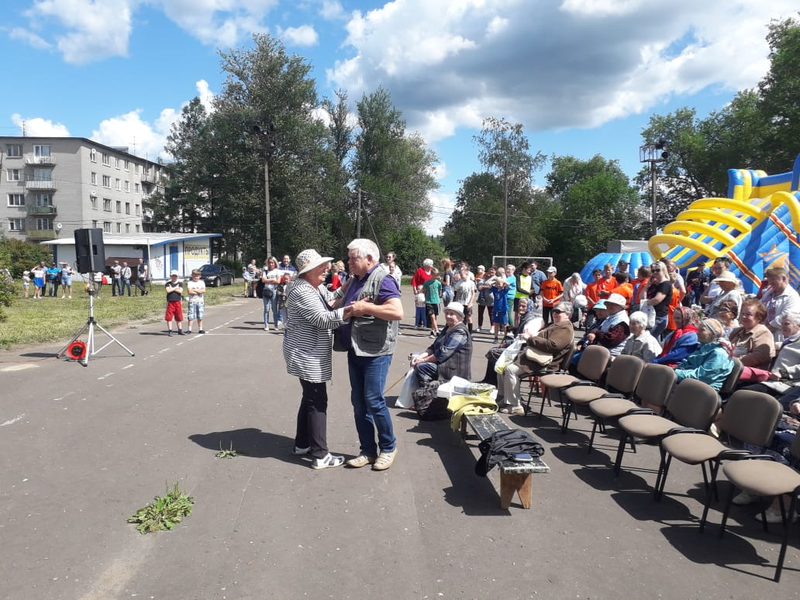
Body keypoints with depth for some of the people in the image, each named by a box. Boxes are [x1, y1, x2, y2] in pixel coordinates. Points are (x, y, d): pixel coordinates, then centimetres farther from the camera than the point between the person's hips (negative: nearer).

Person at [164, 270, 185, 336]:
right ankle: (170, 331, 6)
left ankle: (180, 330, 18)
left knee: (179, 317, 8)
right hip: (170, 302, -1)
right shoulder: (168, 283, 5)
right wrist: (176, 287, -5)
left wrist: (172, 289, -7)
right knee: (169, 317, -1)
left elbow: (180, 291, -9)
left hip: (178, 302, 1)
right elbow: (168, 290, -13)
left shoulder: (180, 283, 7)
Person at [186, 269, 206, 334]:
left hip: (200, 301, 2)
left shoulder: (202, 282, 8)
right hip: (192, 301, -2)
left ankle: (200, 329, 12)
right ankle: (189, 329, 2)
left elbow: (203, 290, -7)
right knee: (191, 316, -4)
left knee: (200, 316, 5)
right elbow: (189, 291, -12)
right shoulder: (189, 283, 2)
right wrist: (199, 291, -10)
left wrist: (194, 290, -9)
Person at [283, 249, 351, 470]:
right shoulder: (301, 291, -20)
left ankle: (302, 444, 30)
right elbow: (323, 319, -27)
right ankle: (320, 455, 0)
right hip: (306, 355, -11)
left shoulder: (317, 287, 13)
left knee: (310, 398, 17)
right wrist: (350, 310, -36)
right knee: (317, 402, -6)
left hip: (311, 353, 11)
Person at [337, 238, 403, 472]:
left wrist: (365, 307, -22)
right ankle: (368, 450, 22)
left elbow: (397, 312, -25)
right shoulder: (355, 280, 13)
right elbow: (344, 306, 28)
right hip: (354, 350, 8)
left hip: (376, 352, -8)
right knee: (358, 402, 10)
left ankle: (388, 447, 16)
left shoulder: (382, 280, -13)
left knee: (374, 401, -3)